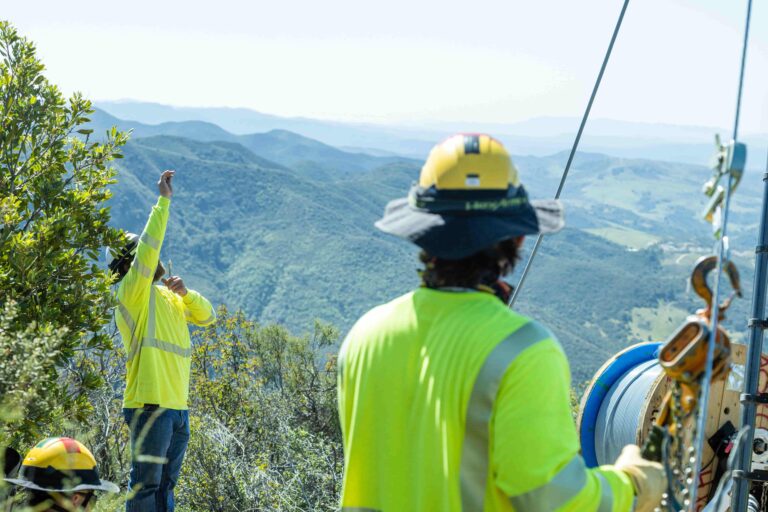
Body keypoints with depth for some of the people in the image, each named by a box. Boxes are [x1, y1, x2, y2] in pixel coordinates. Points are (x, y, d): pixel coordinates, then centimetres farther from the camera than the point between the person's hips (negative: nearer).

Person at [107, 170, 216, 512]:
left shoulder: (169, 298, 18)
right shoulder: (133, 293, -6)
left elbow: (207, 317, 17)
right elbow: (148, 246, -17)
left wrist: (185, 292, -1)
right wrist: (164, 200, -15)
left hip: (177, 406, 8)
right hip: (150, 404, -8)